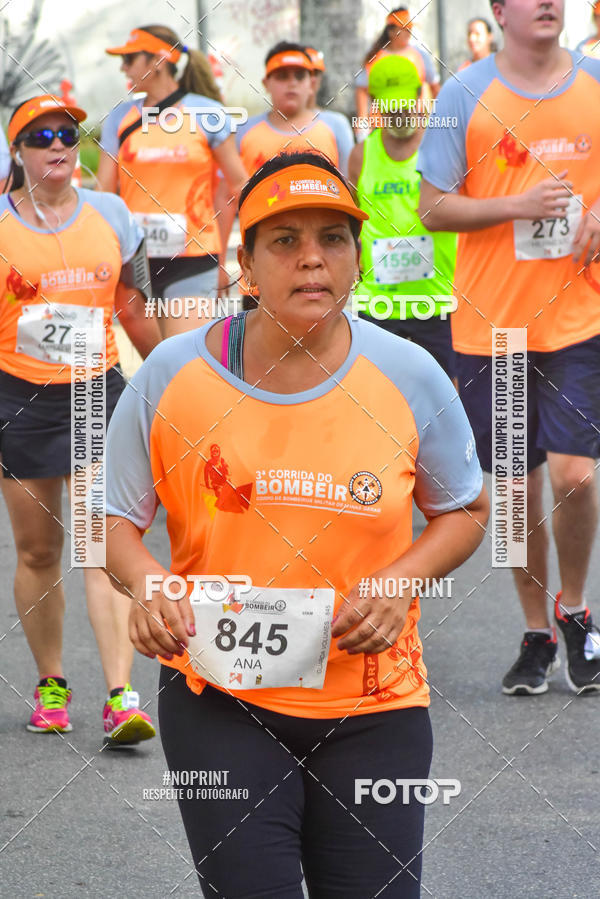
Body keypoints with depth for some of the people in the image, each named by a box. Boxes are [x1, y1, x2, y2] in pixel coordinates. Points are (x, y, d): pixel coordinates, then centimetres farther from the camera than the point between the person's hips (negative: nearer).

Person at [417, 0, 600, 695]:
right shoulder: (466, 95, -2)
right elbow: (433, 208, -2)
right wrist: (517, 205, -15)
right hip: (490, 321, 0)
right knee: (519, 487, 7)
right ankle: (536, 633, 23)